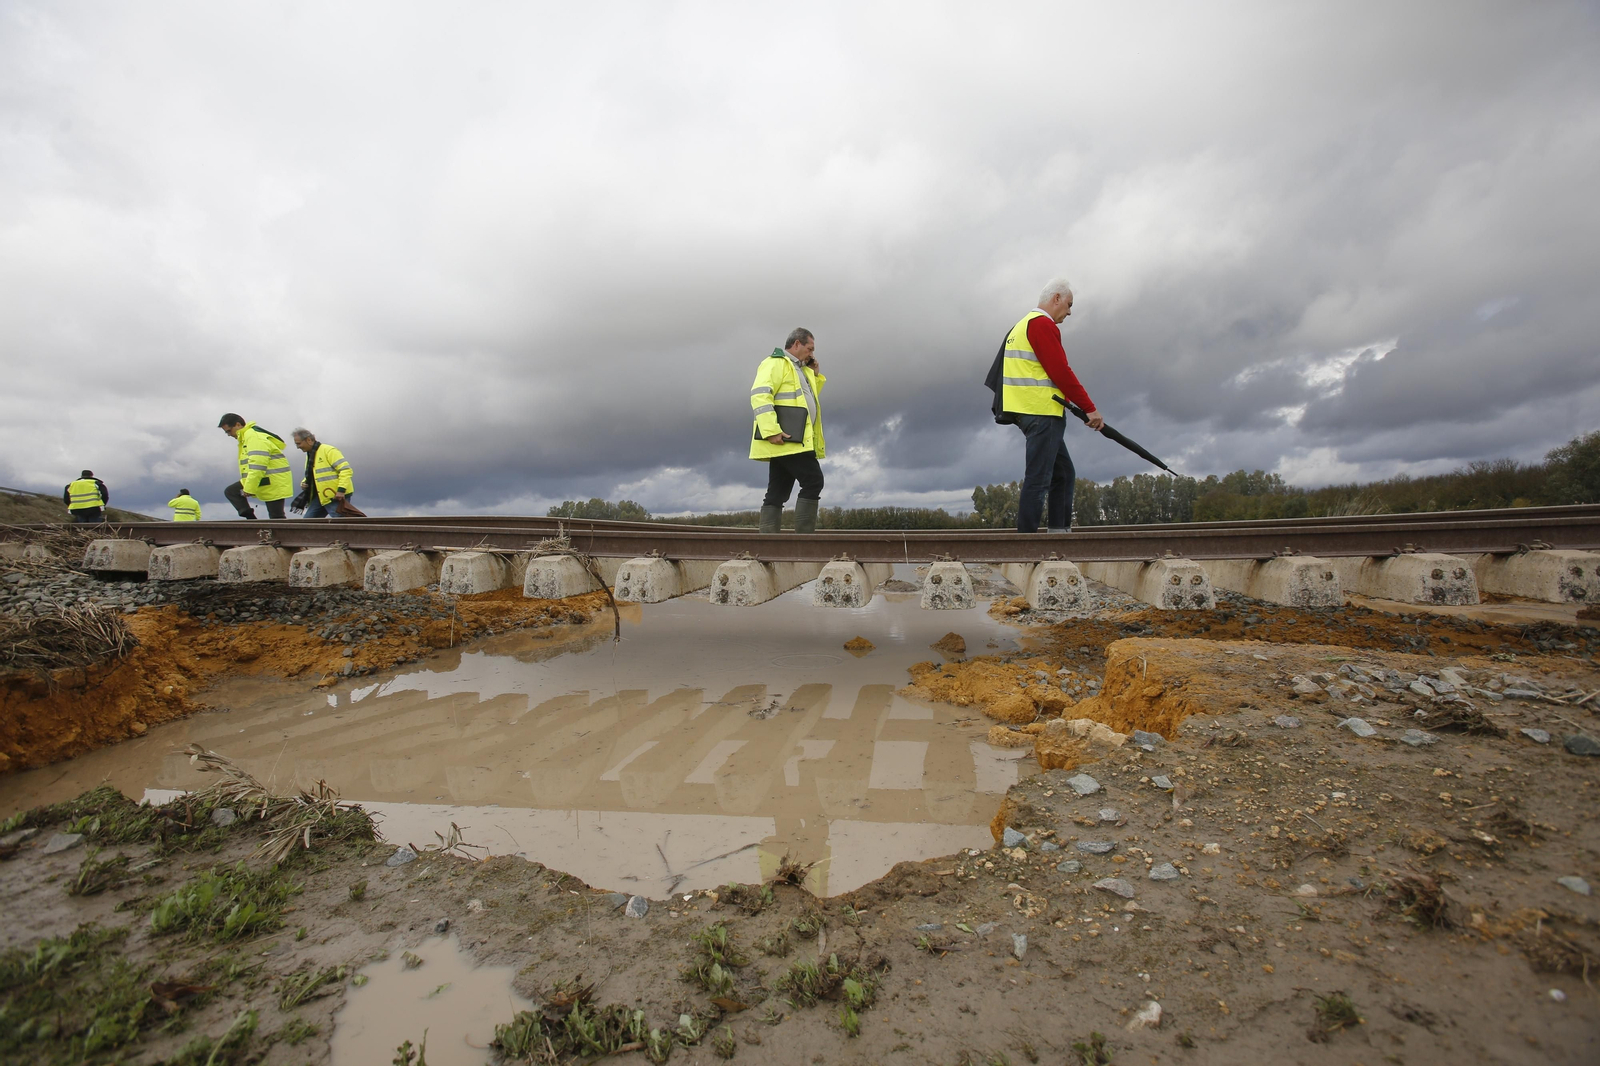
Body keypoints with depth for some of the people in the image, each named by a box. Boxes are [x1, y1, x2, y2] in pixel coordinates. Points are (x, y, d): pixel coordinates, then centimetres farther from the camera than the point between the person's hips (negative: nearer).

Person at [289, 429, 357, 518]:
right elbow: (310, 476, 32)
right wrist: (304, 483, 8)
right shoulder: (310, 455, 18)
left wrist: (341, 490, -27)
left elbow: (345, 469, -20)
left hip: (337, 496, -10)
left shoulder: (328, 450, -11)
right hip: (320, 496, 10)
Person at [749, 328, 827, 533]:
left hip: (793, 440, 10)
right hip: (784, 438, -10)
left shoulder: (799, 369, 27)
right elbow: (759, 394, -16)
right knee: (813, 481, -14)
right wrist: (771, 430, -26)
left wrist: (815, 373, 22)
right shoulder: (776, 362, -3)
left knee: (777, 493, 4)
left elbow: (809, 396, 38)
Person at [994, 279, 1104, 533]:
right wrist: (1089, 407, -11)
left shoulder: (1023, 325, 24)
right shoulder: (1043, 324, -8)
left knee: (1064, 474, 14)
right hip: (1042, 413, -10)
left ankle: (1059, 529, 15)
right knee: (1038, 478, -11)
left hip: (1032, 413, 10)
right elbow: (1061, 372, -15)